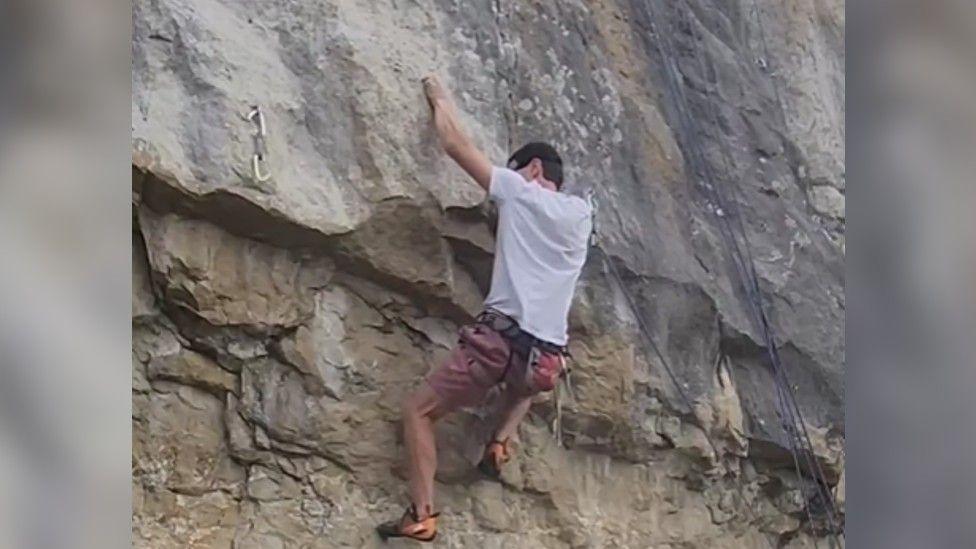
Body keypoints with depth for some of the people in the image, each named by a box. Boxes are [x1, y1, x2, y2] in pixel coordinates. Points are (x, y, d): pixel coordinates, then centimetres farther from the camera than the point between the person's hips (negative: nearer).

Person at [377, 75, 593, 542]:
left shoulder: (519, 190, 7)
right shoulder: (581, 213, 21)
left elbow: (455, 144, 13)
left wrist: (440, 100, 28)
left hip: (501, 338, -5)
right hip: (548, 357, 5)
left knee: (417, 410, 8)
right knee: (525, 381, 42)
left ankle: (421, 516, -3)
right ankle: (501, 443, 17)